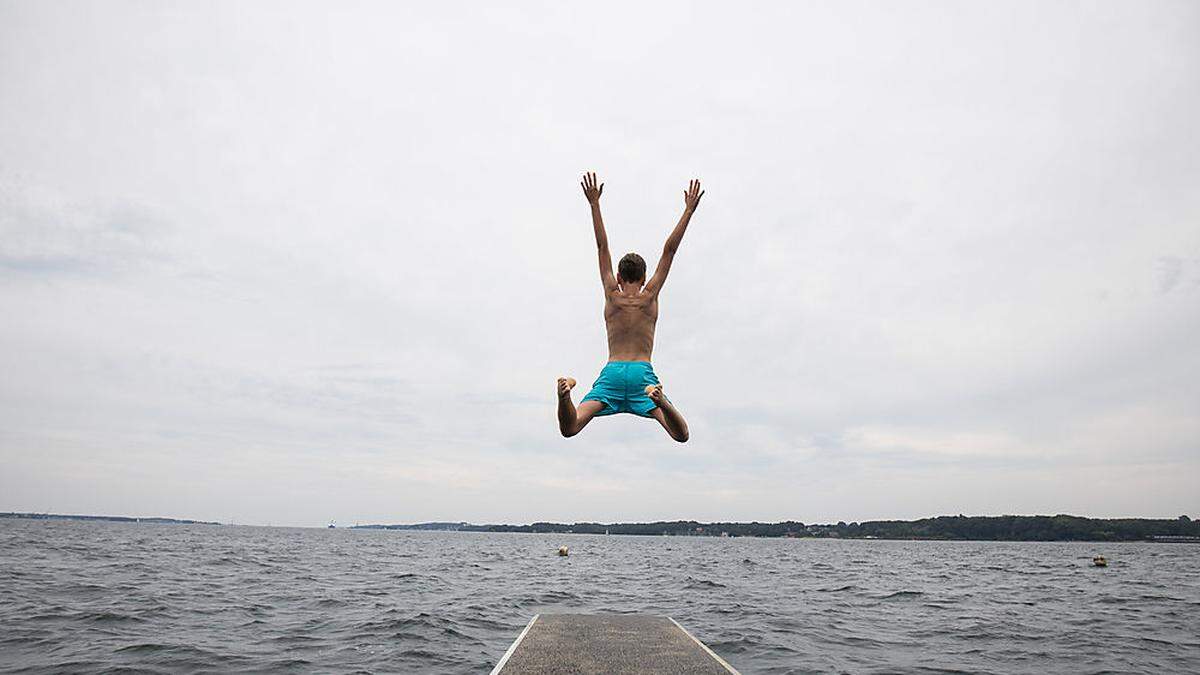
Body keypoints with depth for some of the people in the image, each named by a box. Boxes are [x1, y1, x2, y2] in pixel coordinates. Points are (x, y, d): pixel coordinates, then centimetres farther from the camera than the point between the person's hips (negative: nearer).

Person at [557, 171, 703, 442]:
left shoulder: (612, 296, 11)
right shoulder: (650, 296, 10)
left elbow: (602, 248, 15)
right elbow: (669, 250, 14)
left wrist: (594, 204, 20)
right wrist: (688, 210, 17)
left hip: (612, 372, 1)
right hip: (642, 372, -1)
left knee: (569, 429, -8)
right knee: (681, 435, -10)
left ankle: (565, 394, -39)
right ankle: (659, 400, -40)